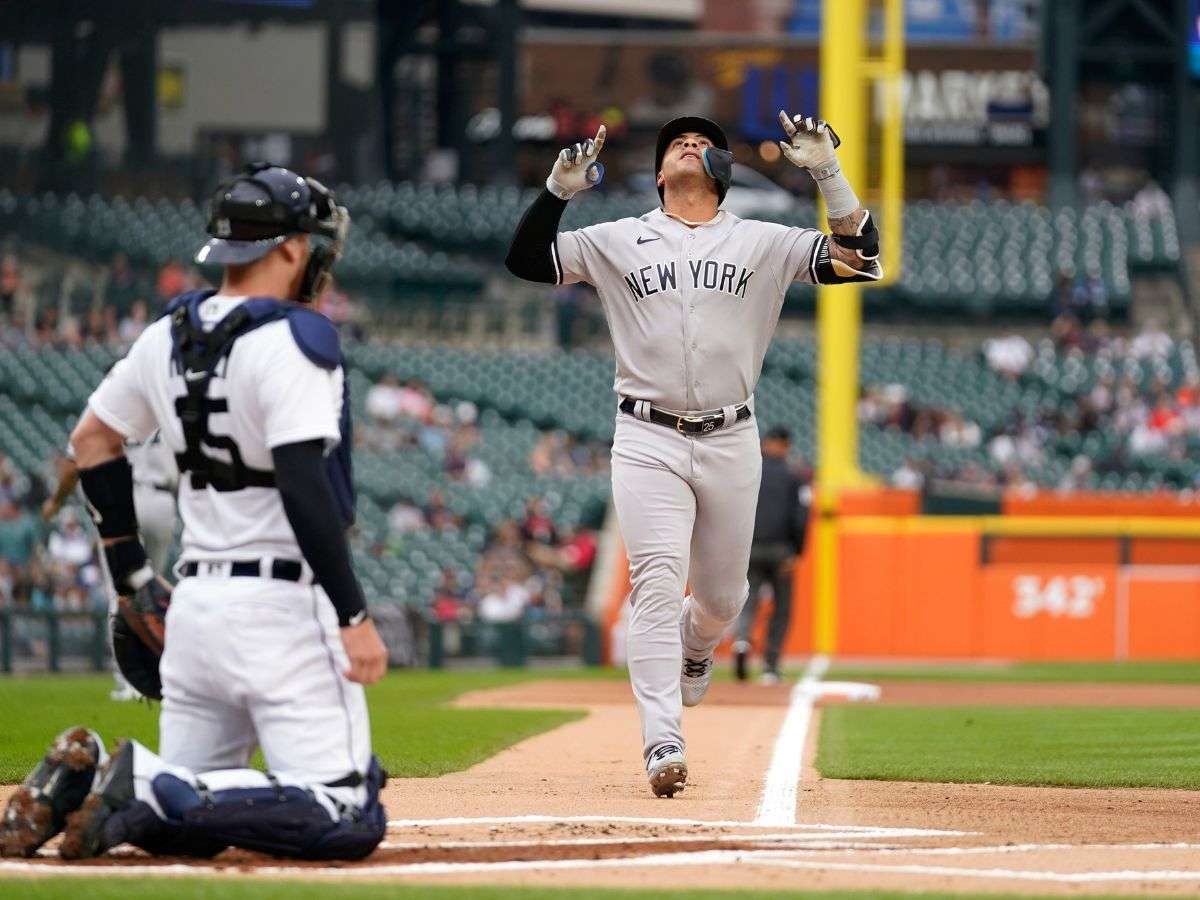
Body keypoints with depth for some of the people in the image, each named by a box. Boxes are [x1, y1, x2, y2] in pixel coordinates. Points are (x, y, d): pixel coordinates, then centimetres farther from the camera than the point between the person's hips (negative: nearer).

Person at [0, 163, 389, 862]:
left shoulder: (170, 334, 11)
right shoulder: (293, 339, -12)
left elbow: (92, 439, 20)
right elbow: (304, 486, -21)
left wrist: (132, 571, 25)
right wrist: (354, 615, -20)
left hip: (194, 602, 8)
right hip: (284, 607, -8)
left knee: (175, 820, 19)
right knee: (348, 818, -11)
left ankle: (88, 777, -10)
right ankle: (148, 791, -23)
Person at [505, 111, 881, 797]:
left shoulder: (762, 243, 8)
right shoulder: (618, 241, 9)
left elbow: (860, 259, -2)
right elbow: (526, 260, 4)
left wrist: (829, 173, -10)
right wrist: (559, 190, -10)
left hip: (731, 443, 2)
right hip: (649, 442, -1)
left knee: (722, 598, 11)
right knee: (658, 585, -15)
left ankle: (695, 645, 48)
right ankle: (664, 745, -20)